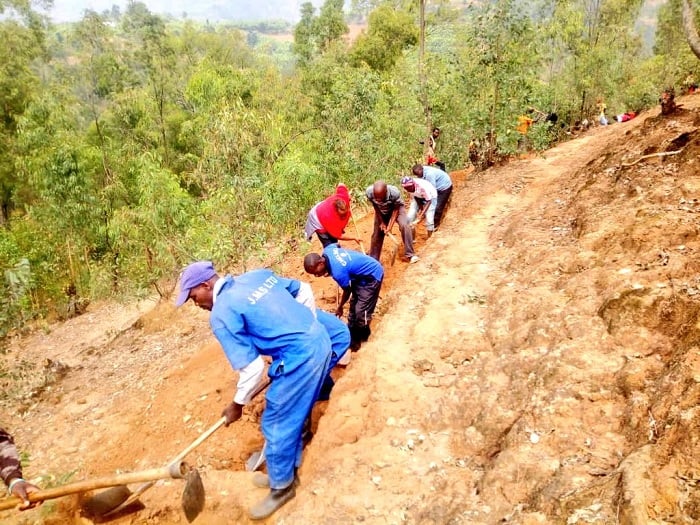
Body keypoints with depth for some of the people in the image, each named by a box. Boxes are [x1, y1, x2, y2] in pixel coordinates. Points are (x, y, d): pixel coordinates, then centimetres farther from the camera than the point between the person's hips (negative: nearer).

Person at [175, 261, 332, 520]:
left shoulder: (222, 315, -11)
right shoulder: (257, 275, 10)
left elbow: (252, 368, -12)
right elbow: (304, 290, 19)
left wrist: (237, 404, 5)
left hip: (299, 359, -9)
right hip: (321, 340, 9)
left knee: (277, 425, 11)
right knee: (294, 416, 25)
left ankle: (281, 487, 30)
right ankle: (287, 472, 43)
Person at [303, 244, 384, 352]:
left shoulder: (338, 272, -37)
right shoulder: (327, 251, -14)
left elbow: (347, 291, -17)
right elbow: (336, 245, 12)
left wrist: (340, 308, 3)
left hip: (372, 276, -10)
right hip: (361, 273, 10)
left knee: (361, 311, -7)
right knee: (353, 304, 18)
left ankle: (356, 340, 13)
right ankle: (351, 334, 33)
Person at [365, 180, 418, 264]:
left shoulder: (395, 193, -40)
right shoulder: (369, 192, -33)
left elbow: (396, 209, -23)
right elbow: (376, 208, -15)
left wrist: (390, 225, -24)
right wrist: (382, 222, -10)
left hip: (396, 208, -3)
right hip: (381, 211, 3)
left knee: (404, 225, -25)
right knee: (377, 232, 5)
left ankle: (410, 254, -15)